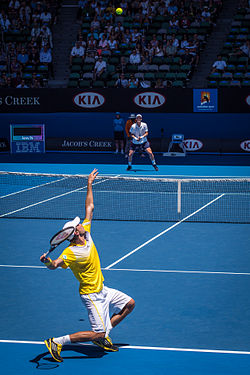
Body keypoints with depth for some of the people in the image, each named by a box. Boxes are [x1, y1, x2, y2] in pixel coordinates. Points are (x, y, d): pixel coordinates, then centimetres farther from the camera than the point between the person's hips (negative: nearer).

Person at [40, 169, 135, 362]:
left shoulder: (86, 234, -2)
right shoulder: (71, 253, -24)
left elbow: (90, 208, 5)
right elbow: (54, 265, -39)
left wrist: (89, 185, 7)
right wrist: (48, 261, -61)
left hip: (102, 290, 9)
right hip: (91, 294, -9)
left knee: (129, 304, 18)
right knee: (98, 333, -12)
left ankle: (102, 336, 19)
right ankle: (57, 342, -9)